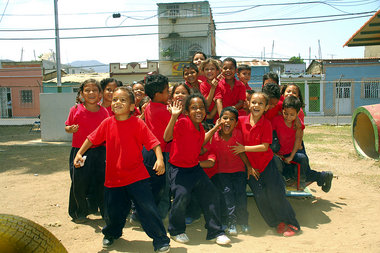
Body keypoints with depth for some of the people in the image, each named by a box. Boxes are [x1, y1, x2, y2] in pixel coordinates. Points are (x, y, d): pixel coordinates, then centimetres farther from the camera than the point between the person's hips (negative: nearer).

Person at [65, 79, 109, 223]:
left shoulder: (103, 112, 1)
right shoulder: (76, 110, -4)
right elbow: (67, 127, 4)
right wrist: (71, 129, -17)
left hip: (99, 151, 1)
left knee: (102, 181, 4)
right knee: (78, 183, 3)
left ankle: (106, 211, 22)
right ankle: (79, 213, 24)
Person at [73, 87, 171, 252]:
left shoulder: (138, 124, -11)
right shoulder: (107, 123, 1)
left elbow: (154, 143, -15)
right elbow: (92, 139, 13)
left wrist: (160, 159, -29)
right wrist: (79, 153, 6)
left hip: (137, 177, -4)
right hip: (113, 177, 4)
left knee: (148, 209, -7)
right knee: (113, 211, 17)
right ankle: (111, 233, 49)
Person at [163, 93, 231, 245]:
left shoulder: (200, 128, 5)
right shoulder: (183, 123, -18)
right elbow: (167, 137, -31)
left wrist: (214, 129, 16)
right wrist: (174, 117, -41)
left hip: (195, 167, 7)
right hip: (178, 168, -7)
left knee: (211, 193, 3)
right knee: (182, 196, -21)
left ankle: (215, 232, 18)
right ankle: (176, 231, 8)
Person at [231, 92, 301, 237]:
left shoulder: (266, 124, -11)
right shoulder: (241, 121, -5)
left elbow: (264, 147, -16)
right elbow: (238, 145, 2)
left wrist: (245, 148, -21)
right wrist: (248, 166, -2)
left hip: (267, 163, -2)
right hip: (251, 165, 2)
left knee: (275, 193, -3)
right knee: (260, 195, -4)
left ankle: (290, 223, 16)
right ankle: (278, 223, 15)